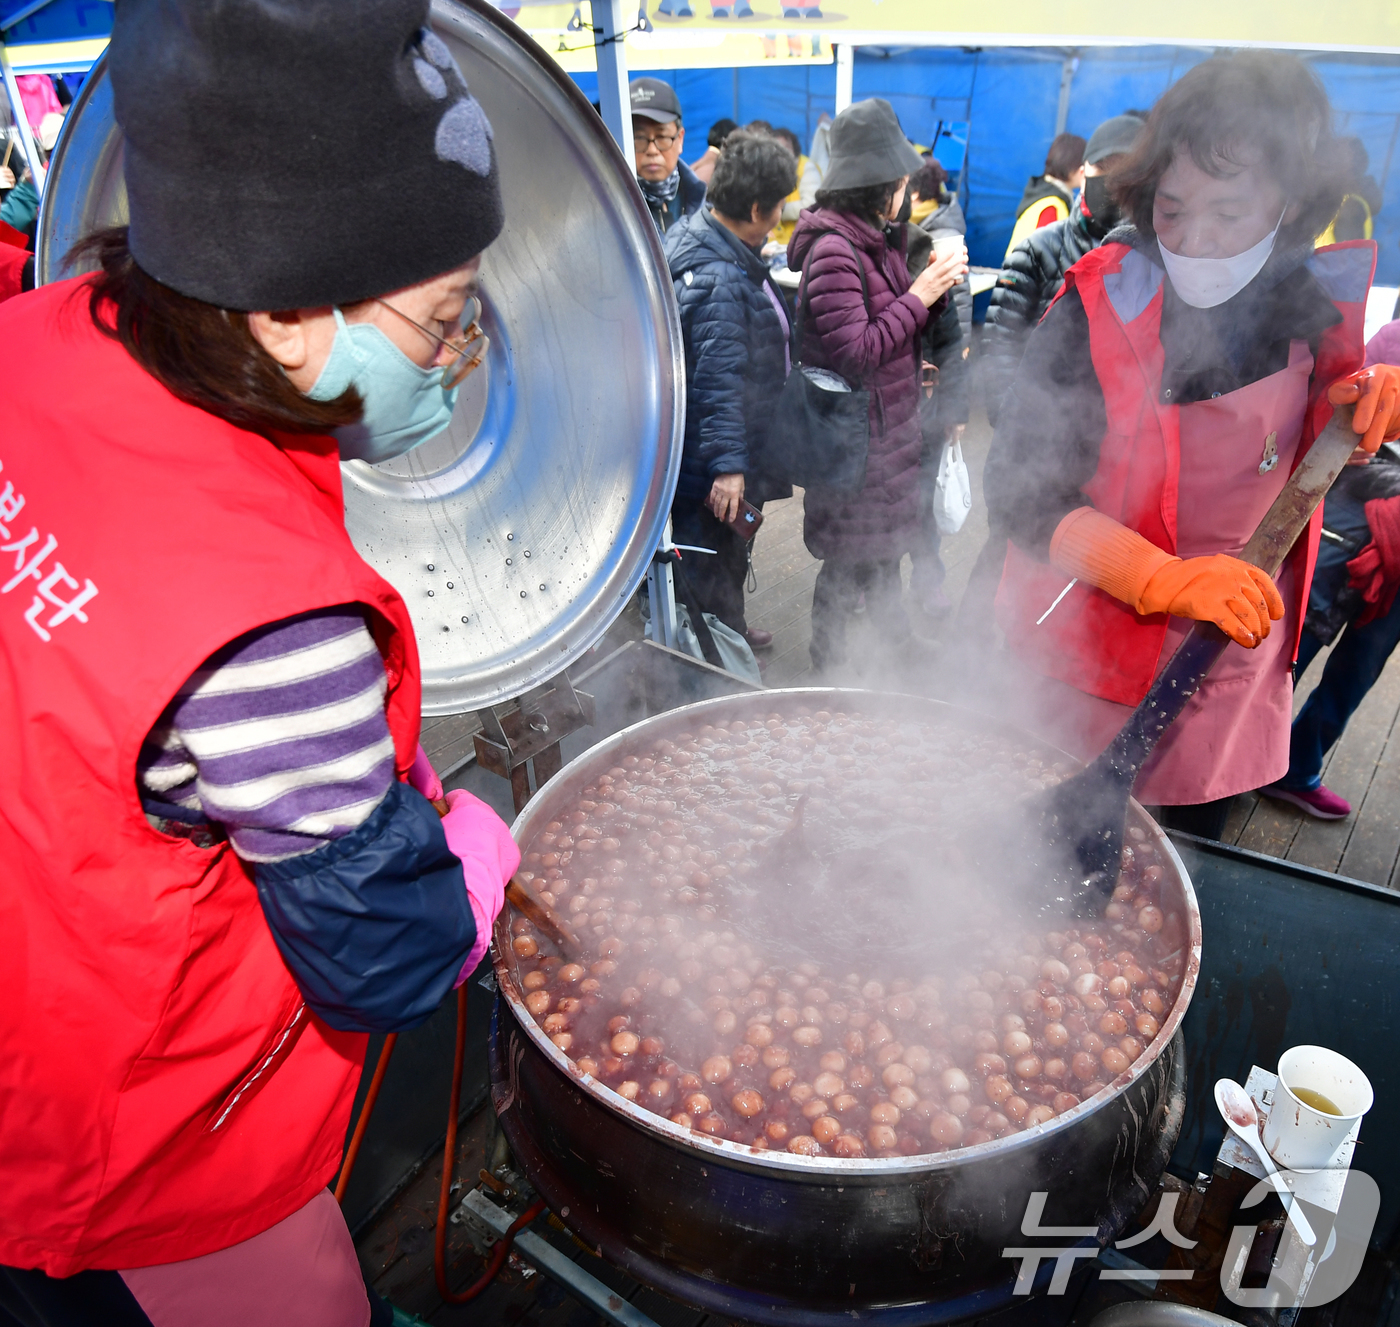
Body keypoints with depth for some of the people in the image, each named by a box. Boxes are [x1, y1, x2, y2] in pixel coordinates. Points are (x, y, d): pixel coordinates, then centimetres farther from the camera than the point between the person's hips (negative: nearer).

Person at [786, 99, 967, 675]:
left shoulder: (873, 238, 11)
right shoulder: (833, 250, -20)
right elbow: (856, 351, -25)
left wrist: (936, 287, -1)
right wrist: (920, 296, -18)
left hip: (888, 421, 9)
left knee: (883, 541, 21)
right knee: (850, 555, 3)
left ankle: (893, 638, 38)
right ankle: (827, 662, 20)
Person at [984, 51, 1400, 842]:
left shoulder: (1322, 299, -3)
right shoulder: (1101, 304, -16)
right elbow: (1020, 487, -21)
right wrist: (1164, 578, -33)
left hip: (1235, 682, 4)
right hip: (1084, 680, -4)